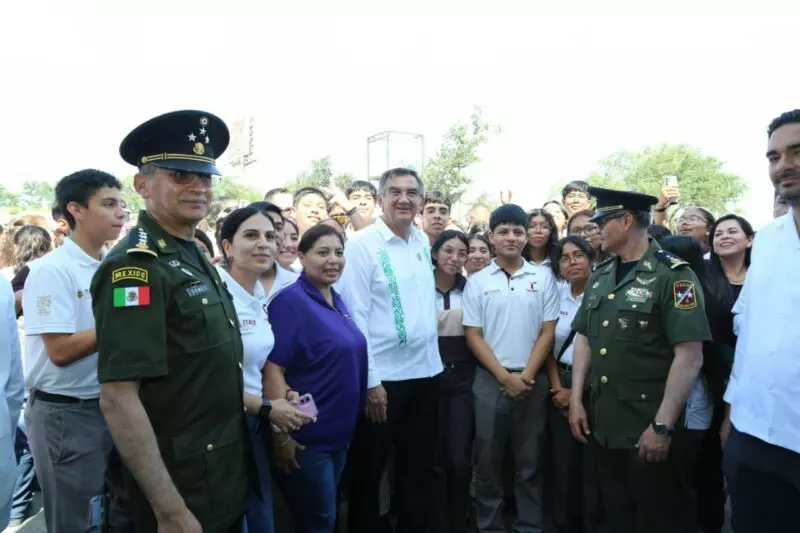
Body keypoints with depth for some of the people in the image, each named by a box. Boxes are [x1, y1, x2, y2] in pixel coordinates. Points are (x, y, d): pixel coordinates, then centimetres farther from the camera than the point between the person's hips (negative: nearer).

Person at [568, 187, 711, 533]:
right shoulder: (600, 276, 9)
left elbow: (689, 356, -17)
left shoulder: (673, 274, -12)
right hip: (602, 423, 6)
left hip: (650, 426, -6)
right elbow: (584, 339, 12)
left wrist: (663, 426, -19)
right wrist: (576, 399, 5)